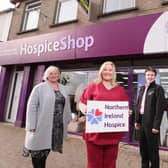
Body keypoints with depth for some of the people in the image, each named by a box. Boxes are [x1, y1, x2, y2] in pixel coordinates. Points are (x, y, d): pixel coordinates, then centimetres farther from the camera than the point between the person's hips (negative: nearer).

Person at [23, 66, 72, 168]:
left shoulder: (62, 88, 13)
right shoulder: (39, 87, -2)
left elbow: (66, 105, 16)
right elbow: (32, 106, -8)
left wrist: (67, 119, 14)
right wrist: (32, 126, -13)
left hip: (57, 126, 4)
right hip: (41, 126, -4)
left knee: (46, 150, 15)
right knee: (38, 150, 6)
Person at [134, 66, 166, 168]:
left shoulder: (158, 89, -7)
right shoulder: (142, 88, 12)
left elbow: (160, 108, -13)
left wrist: (156, 125, -16)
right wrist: (137, 120, 10)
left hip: (151, 123, -6)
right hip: (142, 121, 6)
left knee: (152, 149, 5)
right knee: (143, 147, 17)